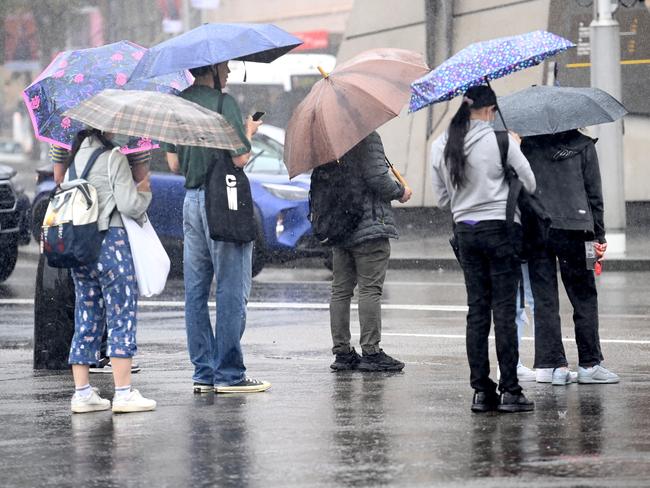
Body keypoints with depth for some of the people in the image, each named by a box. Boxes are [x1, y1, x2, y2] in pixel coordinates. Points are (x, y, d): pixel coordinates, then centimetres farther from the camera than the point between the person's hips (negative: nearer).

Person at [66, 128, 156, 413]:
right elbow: (128, 205, -12)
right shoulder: (114, 157, -8)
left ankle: (82, 393, 9)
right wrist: (144, 191, 8)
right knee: (122, 316, -3)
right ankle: (124, 393, -7)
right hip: (110, 240, -7)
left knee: (86, 319, 11)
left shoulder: (74, 159, 12)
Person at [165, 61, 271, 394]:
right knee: (231, 290, -3)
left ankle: (203, 372, 11)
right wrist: (248, 133, 3)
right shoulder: (223, 103, -11)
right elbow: (240, 158, -15)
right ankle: (229, 374, -3)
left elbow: (174, 164, 12)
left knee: (195, 291, 9)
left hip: (191, 200, 7)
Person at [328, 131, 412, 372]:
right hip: (369, 224, -8)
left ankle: (342, 352, 10)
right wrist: (400, 192, -2)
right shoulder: (368, 139, -11)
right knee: (370, 289, -5)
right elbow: (377, 178, -19)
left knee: (341, 290, 9)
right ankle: (370, 351, -7)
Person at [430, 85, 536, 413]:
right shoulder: (500, 140, -10)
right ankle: (509, 391, -4)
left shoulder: (440, 147, 5)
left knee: (477, 310, 8)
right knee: (504, 310, -3)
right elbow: (530, 184, -4)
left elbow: (442, 198, 12)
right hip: (500, 228, -5)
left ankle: (481, 391, 6)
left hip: (465, 231, 5)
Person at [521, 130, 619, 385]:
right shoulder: (583, 145, 4)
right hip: (572, 230, -2)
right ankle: (589, 364, 6)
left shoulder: (527, 145, 7)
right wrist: (598, 236, 9)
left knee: (544, 299, 5)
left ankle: (552, 364, 1)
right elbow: (594, 193, 4)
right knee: (584, 297, 7)